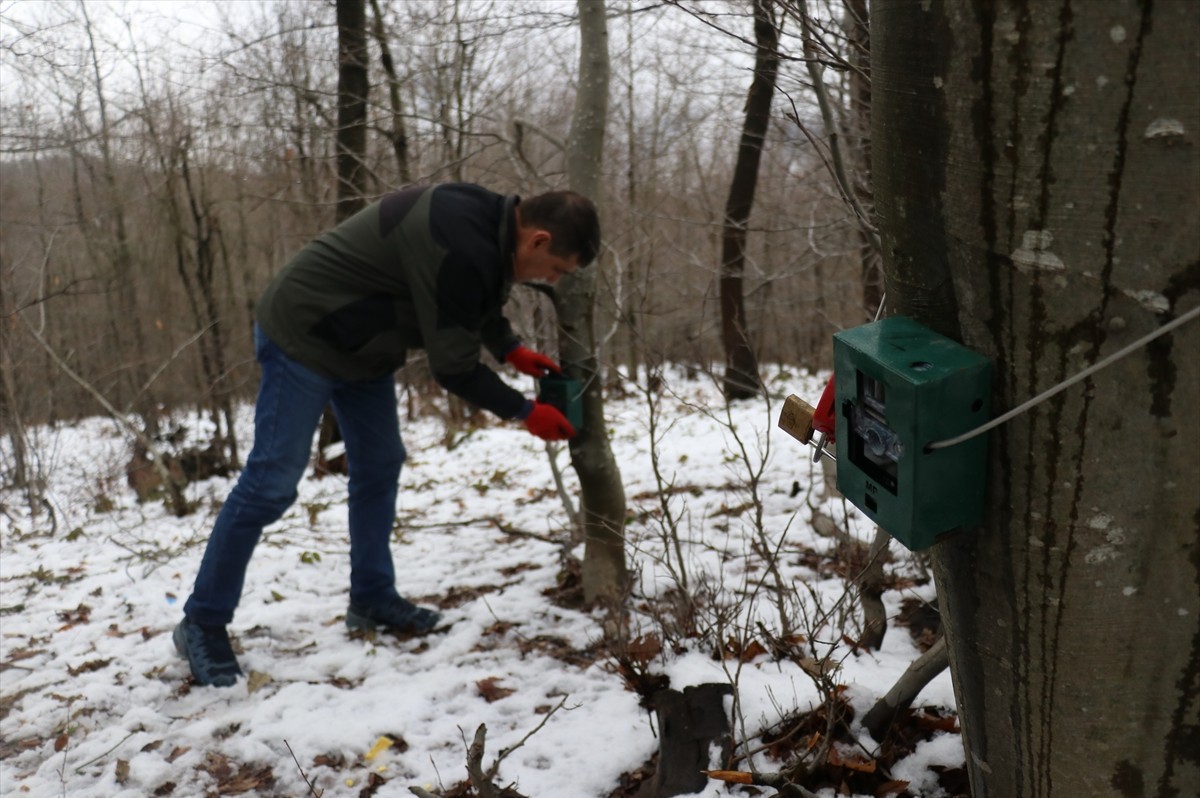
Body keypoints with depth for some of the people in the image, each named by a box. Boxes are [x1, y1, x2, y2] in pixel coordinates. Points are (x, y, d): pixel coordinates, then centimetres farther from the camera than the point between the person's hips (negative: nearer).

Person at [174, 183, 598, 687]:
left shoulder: (485, 222, -2)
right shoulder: (460, 247, -32)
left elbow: (477, 302, 18)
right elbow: (453, 366, -26)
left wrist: (512, 350, 5)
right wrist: (525, 412, -14)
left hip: (362, 345, 10)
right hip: (303, 335, -10)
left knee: (379, 465, 10)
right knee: (271, 481, -8)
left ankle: (371, 598, 21)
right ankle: (202, 623, 3)